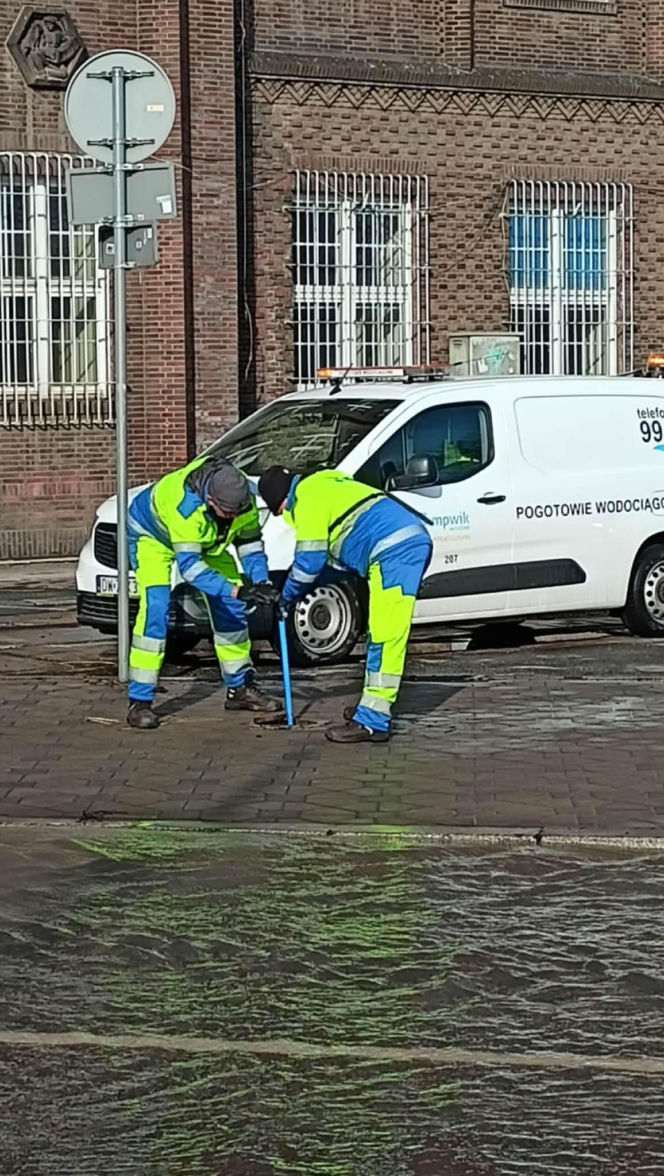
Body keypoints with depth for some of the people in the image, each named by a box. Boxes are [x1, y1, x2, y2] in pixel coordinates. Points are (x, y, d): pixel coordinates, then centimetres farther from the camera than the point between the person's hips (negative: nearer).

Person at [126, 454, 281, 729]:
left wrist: (261, 583, -28)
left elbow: (250, 544, -13)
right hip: (151, 533, -6)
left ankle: (240, 688, 18)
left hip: (205, 539, 6)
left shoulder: (242, 496, -26)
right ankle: (139, 702, -20)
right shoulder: (186, 504, -45)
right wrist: (236, 590, -51)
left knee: (231, 607, 3)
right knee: (156, 609, -23)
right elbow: (189, 566, -45)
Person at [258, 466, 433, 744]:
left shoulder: (308, 500, -4)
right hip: (414, 541, 11)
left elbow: (310, 561, -3)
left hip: (394, 551, -11)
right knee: (381, 634, 18)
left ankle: (372, 722, -16)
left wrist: (287, 596, 13)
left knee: (385, 636, -13)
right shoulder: (323, 482, 27)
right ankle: (373, 705, 26)